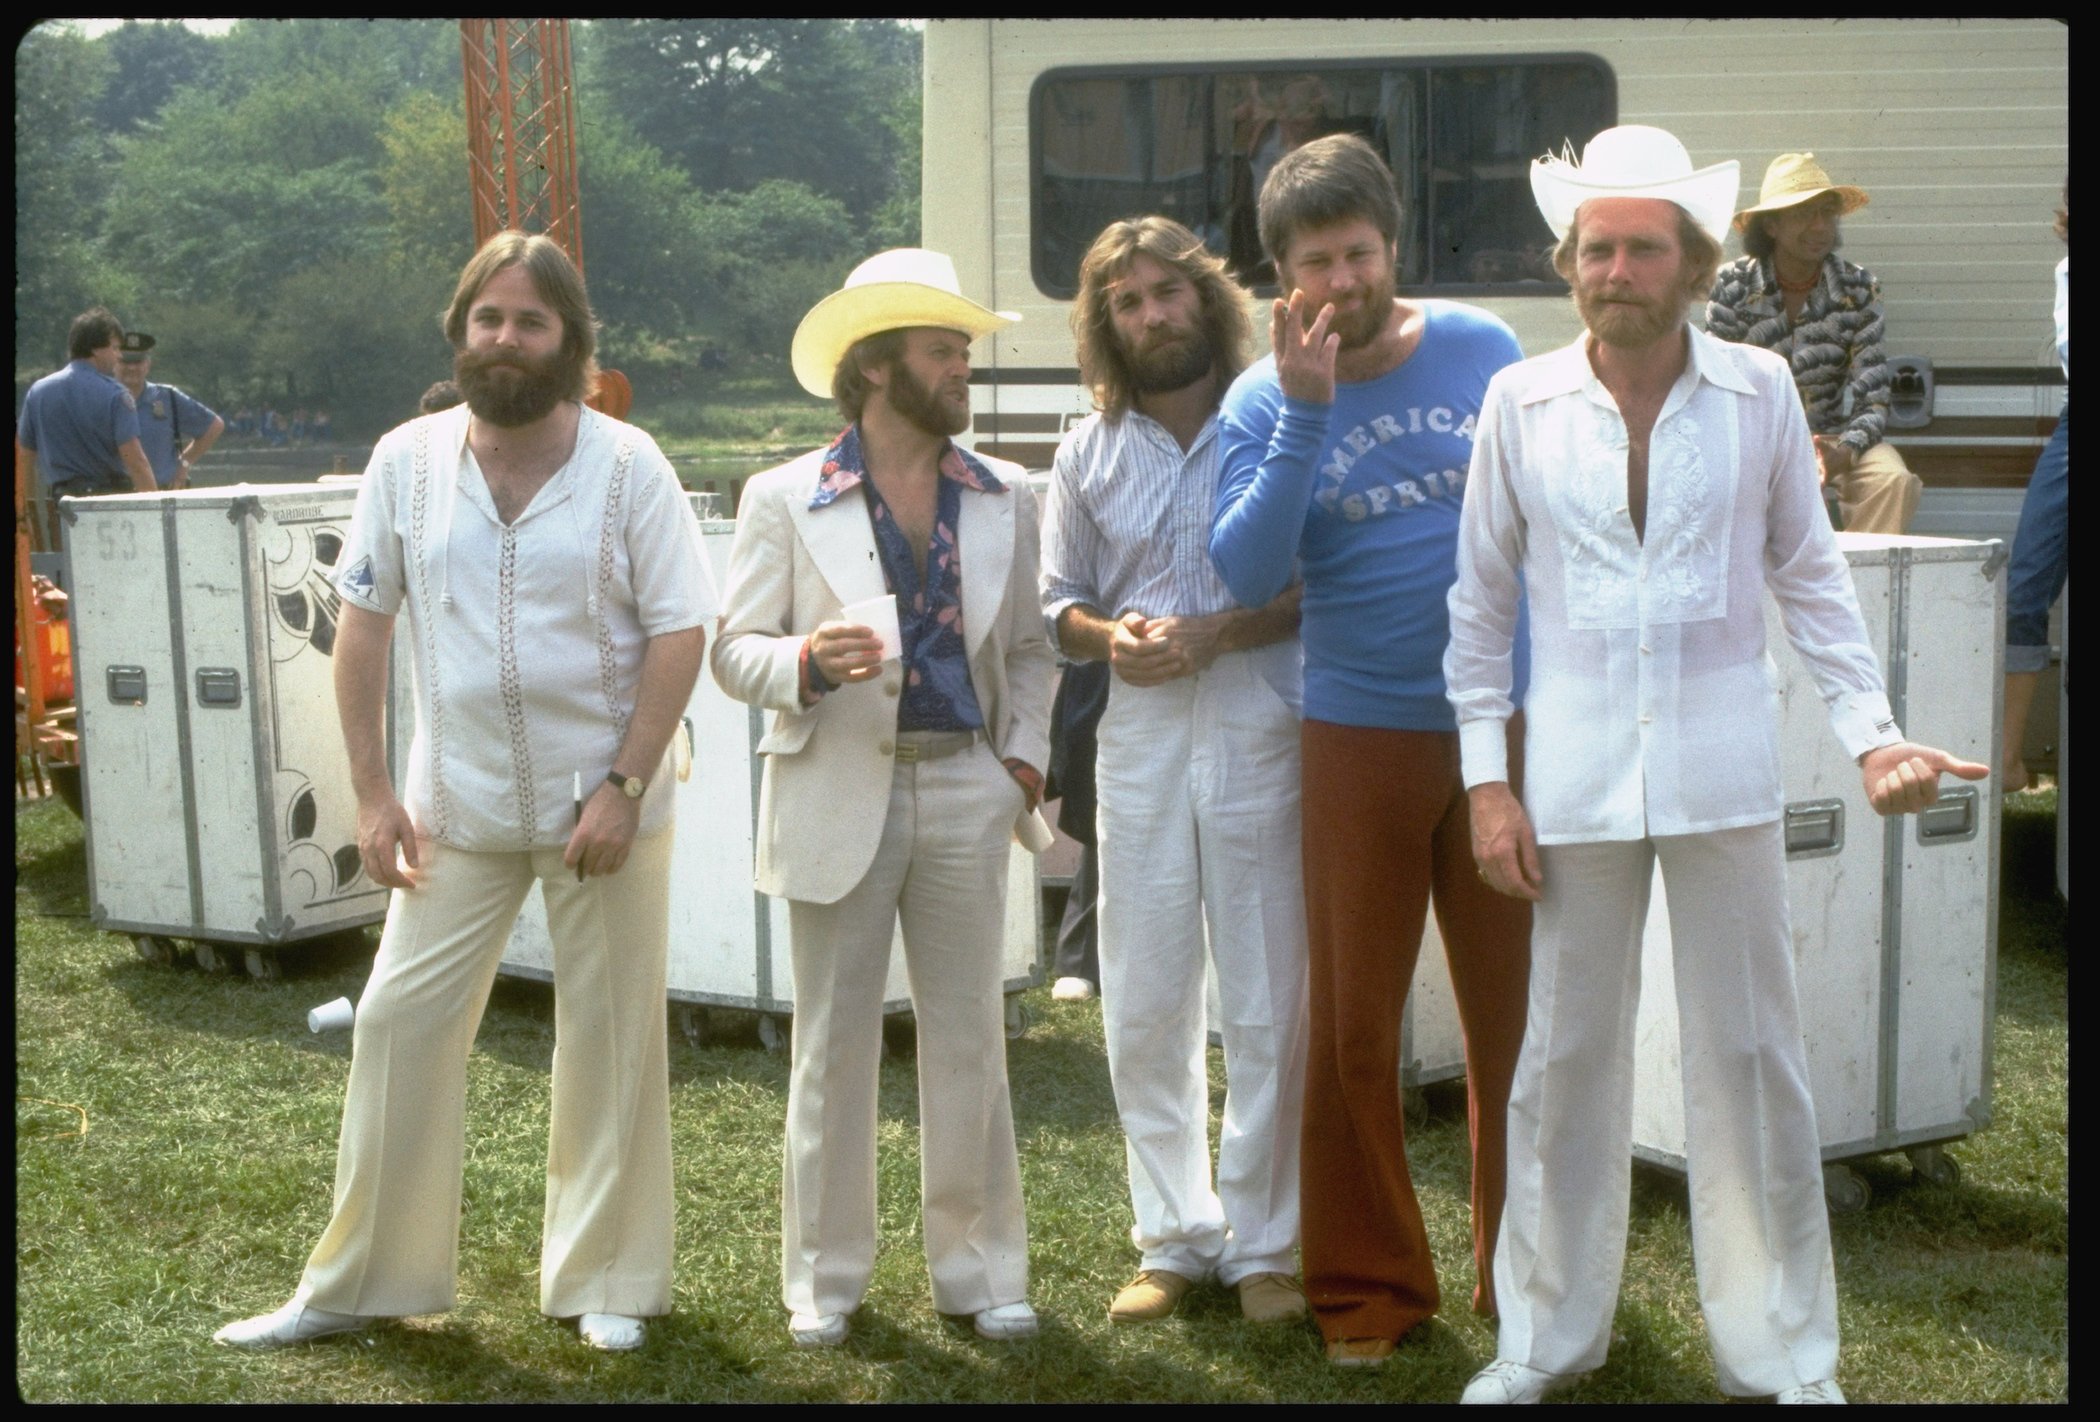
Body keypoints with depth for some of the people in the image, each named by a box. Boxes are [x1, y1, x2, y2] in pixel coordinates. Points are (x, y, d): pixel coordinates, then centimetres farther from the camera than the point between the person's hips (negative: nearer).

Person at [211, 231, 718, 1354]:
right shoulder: (407, 462, 1)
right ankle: (359, 1281, 17)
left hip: (603, 803, -2)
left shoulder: (626, 465, -6)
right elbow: (363, 624, 4)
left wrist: (625, 785, -14)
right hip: (457, 805, 2)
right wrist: (373, 793, -1)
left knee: (611, 1039, 6)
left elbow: (679, 631, -7)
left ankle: (607, 1281, 21)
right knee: (399, 1024, 3)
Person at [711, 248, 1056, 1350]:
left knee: (969, 1041, 7)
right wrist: (809, 662, -22)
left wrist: (1026, 759, 1)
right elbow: (735, 649, -2)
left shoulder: (1005, 501, 8)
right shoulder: (785, 500, -1)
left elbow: (1027, 650, 14)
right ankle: (824, 1277, 16)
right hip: (839, 795, -2)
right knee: (832, 1046, 5)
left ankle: (978, 1268, 18)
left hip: (966, 793, 2)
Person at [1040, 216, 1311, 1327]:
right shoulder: (1089, 453, 11)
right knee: (1144, 1008, 6)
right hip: (1140, 740, 4)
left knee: (1266, 1006, 1)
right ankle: (1172, 1236, 18)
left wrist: (1211, 636, -15)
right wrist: (1110, 637, -7)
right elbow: (1061, 605, 15)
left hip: (1261, 734, -3)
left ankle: (1264, 1245, 12)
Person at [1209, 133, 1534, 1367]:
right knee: (1355, 1027, 6)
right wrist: (1306, 414, -19)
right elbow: (1249, 575, -12)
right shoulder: (1263, 402, 0)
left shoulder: (1482, 350, 2)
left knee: (1517, 1019, 6)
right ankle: (1369, 1286, 20)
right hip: (1361, 739, 0)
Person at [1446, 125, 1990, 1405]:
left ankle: (1785, 1355, 16)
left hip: (1724, 767, 0)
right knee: (1566, 1057, 8)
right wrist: (1487, 781, 0)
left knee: (1752, 1057, 5)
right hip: (1576, 772, 0)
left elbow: (1811, 577, 6)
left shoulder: (1760, 391, 0)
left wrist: (1873, 731, -4)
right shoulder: (1521, 403, 0)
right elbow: (1482, 600, 4)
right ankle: (1545, 1339, 22)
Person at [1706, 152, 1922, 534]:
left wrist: (1845, 452, -28)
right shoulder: (1733, 285, -6)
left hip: (1834, 435, 1)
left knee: (1894, 481, -28)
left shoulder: (1859, 289, -3)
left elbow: (1872, 400, -7)